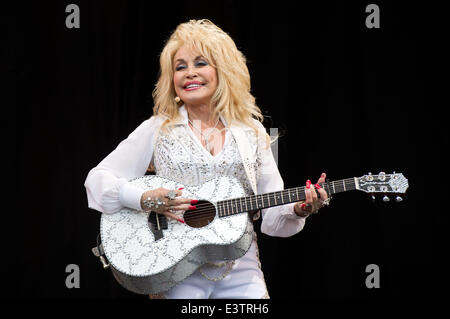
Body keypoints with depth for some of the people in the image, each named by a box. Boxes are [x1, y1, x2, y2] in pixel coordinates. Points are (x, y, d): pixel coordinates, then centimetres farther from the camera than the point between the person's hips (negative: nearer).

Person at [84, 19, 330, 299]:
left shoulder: (251, 132, 11)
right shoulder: (157, 130, 6)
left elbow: (272, 211, 9)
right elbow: (97, 179, 1)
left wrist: (298, 209, -12)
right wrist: (145, 199, -14)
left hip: (240, 271, 2)